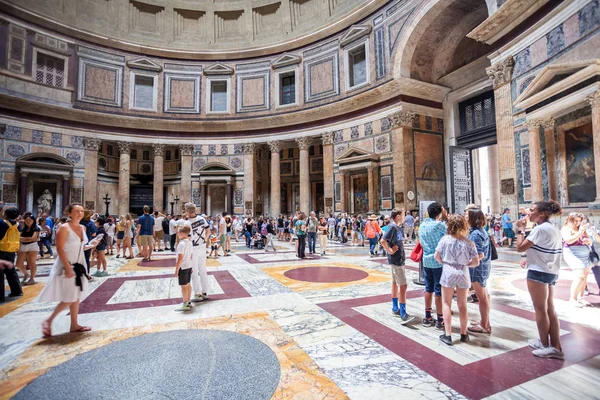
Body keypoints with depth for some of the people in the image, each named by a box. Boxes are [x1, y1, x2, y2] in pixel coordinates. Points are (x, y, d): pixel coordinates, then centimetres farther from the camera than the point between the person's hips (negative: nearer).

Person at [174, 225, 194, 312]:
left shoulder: (181, 244, -20)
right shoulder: (190, 242, 6)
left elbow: (180, 258, -21)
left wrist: (176, 270, -16)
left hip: (183, 266, -9)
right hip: (189, 265, 9)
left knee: (183, 286, 0)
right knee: (188, 284, 17)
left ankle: (185, 305, 7)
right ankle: (188, 302, 27)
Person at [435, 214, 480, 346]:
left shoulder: (445, 239, -8)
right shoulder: (468, 242, -6)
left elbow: (436, 256, -5)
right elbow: (476, 262, -5)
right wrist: (465, 263, 13)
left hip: (448, 273, -2)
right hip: (463, 274, 2)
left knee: (446, 304, 8)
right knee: (462, 305, 16)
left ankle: (448, 335, 9)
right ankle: (464, 334, 27)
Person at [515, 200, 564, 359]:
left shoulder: (540, 229, -18)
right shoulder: (555, 230, 13)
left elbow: (520, 247, -18)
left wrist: (521, 230, -5)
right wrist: (529, 258, 12)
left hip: (539, 273, -9)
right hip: (551, 272, 10)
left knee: (540, 310, 4)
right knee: (550, 309, 13)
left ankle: (546, 345, 17)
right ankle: (556, 347, 19)